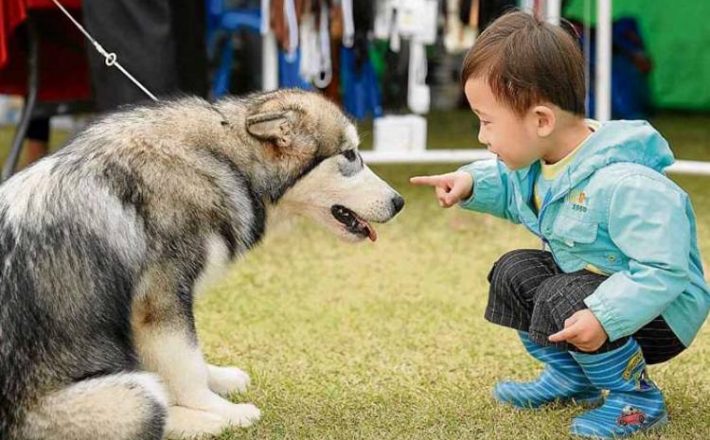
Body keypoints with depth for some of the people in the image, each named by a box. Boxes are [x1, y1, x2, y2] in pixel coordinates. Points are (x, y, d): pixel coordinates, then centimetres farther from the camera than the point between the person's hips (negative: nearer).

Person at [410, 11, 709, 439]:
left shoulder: (623, 185, -35)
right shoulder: (540, 162, -5)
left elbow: (664, 270, -35)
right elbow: (512, 188, 19)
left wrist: (605, 317, -44)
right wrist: (473, 182, -1)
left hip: (660, 312, -9)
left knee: (562, 301, -30)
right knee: (514, 270, 6)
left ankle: (638, 399, -8)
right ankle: (572, 376, 18)